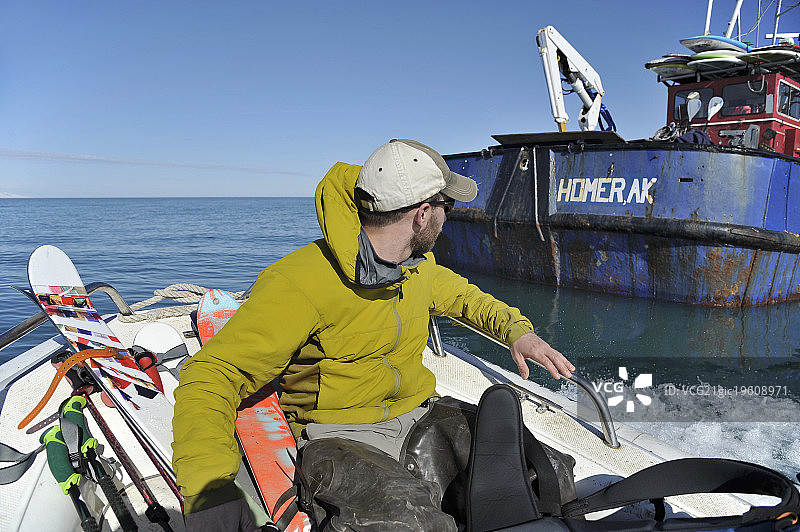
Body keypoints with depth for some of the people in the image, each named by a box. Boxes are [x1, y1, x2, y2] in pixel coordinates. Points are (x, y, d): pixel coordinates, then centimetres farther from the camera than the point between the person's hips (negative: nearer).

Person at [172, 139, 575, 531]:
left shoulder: (420, 263, 4)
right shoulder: (302, 282, -22)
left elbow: (457, 295, 26)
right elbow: (213, 373, -23)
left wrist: (515, 329, 6)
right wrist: (209, 484, -39)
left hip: (418, 413, 7)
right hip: (338, 434, -7)